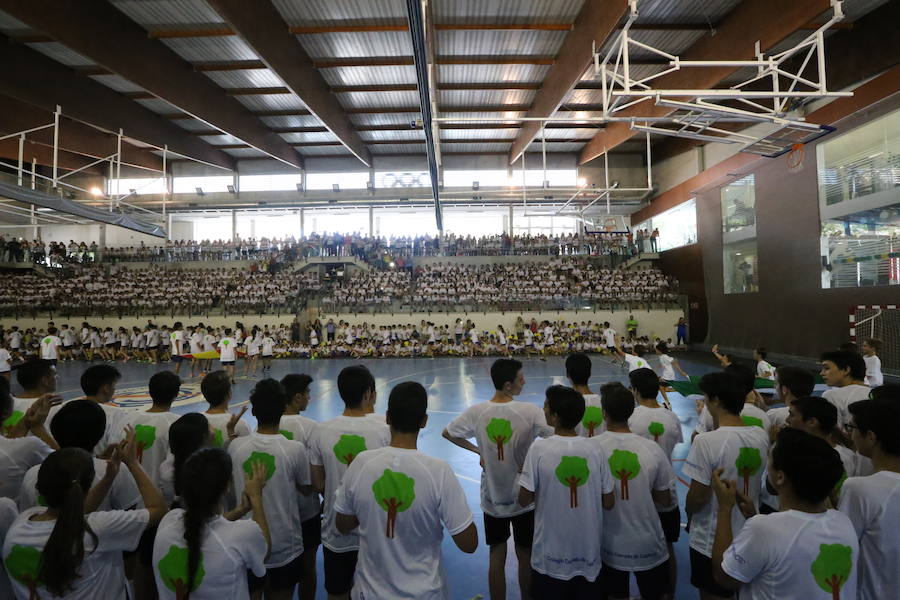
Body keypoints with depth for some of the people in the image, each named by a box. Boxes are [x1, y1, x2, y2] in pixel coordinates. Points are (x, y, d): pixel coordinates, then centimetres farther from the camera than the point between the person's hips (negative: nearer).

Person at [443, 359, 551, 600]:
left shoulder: (476, 411, -11)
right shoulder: (529, 411, -20)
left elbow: (447, 433, 2)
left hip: (492, 498, 2)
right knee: (525, 556, 18)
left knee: (496, 557, 17)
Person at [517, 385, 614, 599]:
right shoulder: (596, 449, -10)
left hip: (551, 558, -2)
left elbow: (524, 500, -10)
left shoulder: (539, 449, -17)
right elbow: (608, 503, -3)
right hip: (589, 555, 2)